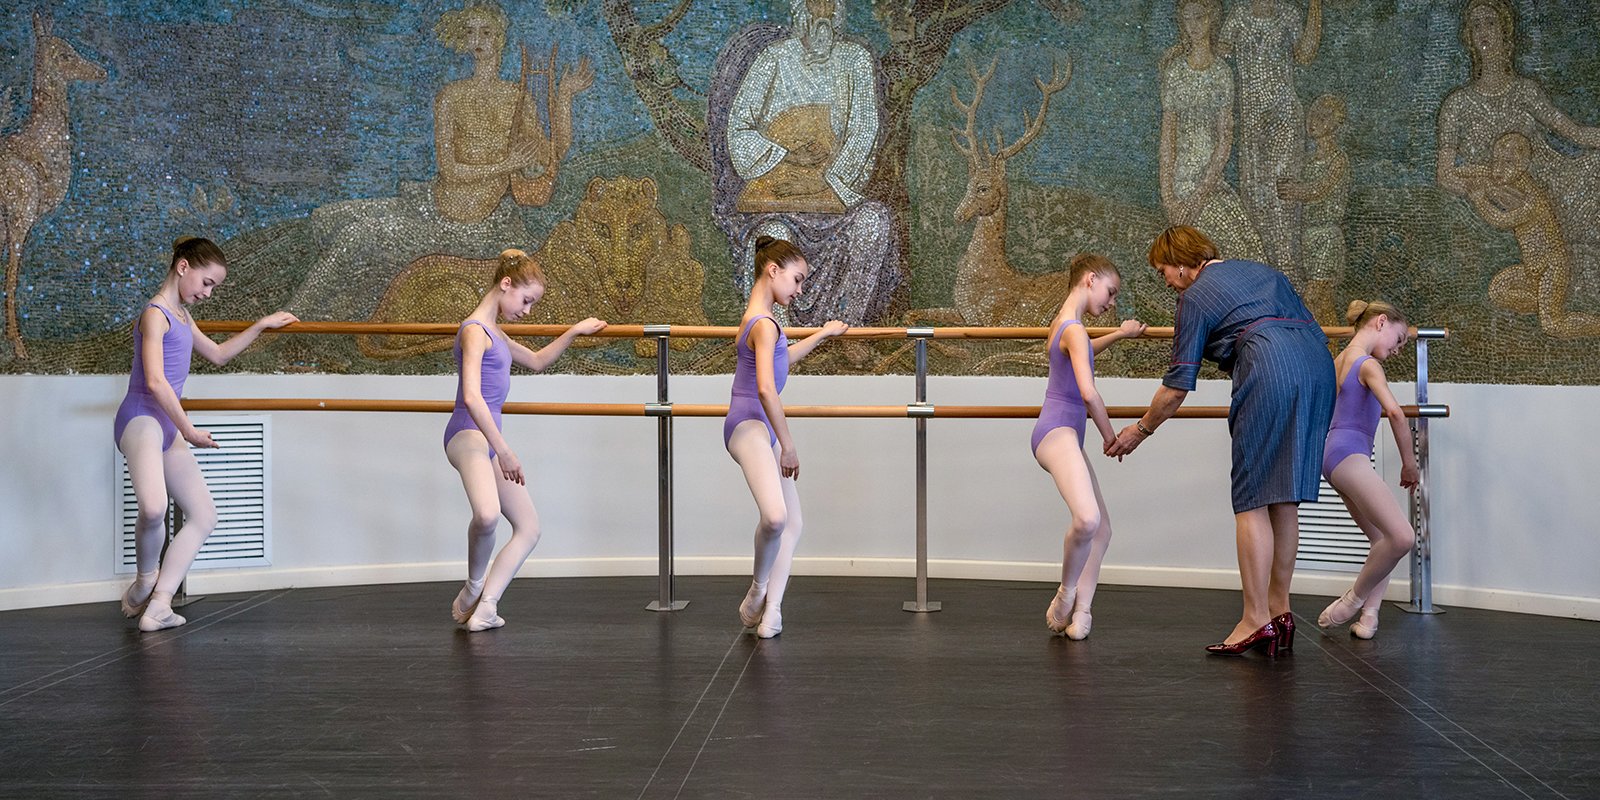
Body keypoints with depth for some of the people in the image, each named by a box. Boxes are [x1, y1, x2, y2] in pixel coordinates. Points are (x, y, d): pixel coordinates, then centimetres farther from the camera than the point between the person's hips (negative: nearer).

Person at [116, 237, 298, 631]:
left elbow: (218, 354, 37)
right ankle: (146, 580, -5)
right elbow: (155, 381, -17)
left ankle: (157, 605, 1)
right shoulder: (156, 313, -8)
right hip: (141, 418, -10)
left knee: (204, 515, 6)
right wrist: (188, 430, -12)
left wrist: (262, 325, 37)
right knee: (153, 507, -33)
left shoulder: (181, 315, 22)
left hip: (165, 427, 10)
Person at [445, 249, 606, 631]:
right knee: (487, 515, -35)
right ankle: (473, 588, -10)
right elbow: (472, 397, -20)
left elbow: (536, 361, 37)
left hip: (488, 436, 11)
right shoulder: (475, 331, -10)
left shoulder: (494, 333, 20)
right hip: (468, 433, -11)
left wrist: (574, 332, 29)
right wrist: (503, 450, -21)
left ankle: (485, 607, 5)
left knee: (529, 529, 10)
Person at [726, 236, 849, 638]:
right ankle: (758, 590, -7)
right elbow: (765, 388, -23)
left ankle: (770, 611, 9)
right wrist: (788, 445, -17)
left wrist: (822, 334, 47)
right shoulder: (765, 324, -14)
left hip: (760, 426, 11)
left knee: (792, 524, 10)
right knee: (774, 516, -30)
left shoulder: (756, 317, 18)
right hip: (749, 424, -11)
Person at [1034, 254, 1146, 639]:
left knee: (1101, 529, 11)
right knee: (1087, 519, -31)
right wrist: (1110, 436, -8)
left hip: (1064, 435, 11)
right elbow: (1088, 392, -21)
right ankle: (1067, 593, -10)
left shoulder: (1062, 323, 19)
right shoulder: (1074, 329, -13)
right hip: (1057, 432, -11)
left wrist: (1120, 334, 52)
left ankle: (1078, 614, 11)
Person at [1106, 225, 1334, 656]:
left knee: (1252, 500, -3)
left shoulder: (1194, 297, 10)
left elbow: (1178, 385, 9)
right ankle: (1280, 610, 14)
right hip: (1319, 367, 7)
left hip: (1269, 373, -7)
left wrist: (1139, 431, 20)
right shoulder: (1263, 271, 29)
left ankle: (1256, 620, -6)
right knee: (1284, 499, 12)